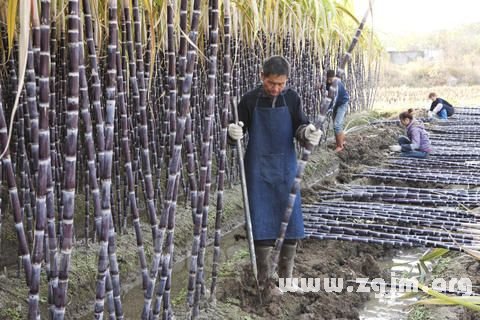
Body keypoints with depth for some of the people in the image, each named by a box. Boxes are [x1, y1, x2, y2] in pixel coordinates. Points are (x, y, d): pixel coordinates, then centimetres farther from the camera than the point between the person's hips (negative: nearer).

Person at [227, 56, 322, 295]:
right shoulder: (250, 100, -6)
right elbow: (240, 129, 0)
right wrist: (234, 132, -23)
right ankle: (265, 280, 13)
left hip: (286, 167, 2)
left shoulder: (292, 99, -2)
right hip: (259, 170, -2)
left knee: (292, 220, 6)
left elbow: (299, 127, 1)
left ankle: (286, 274, 26)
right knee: (262, 222, -1)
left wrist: (308, 133, -22)